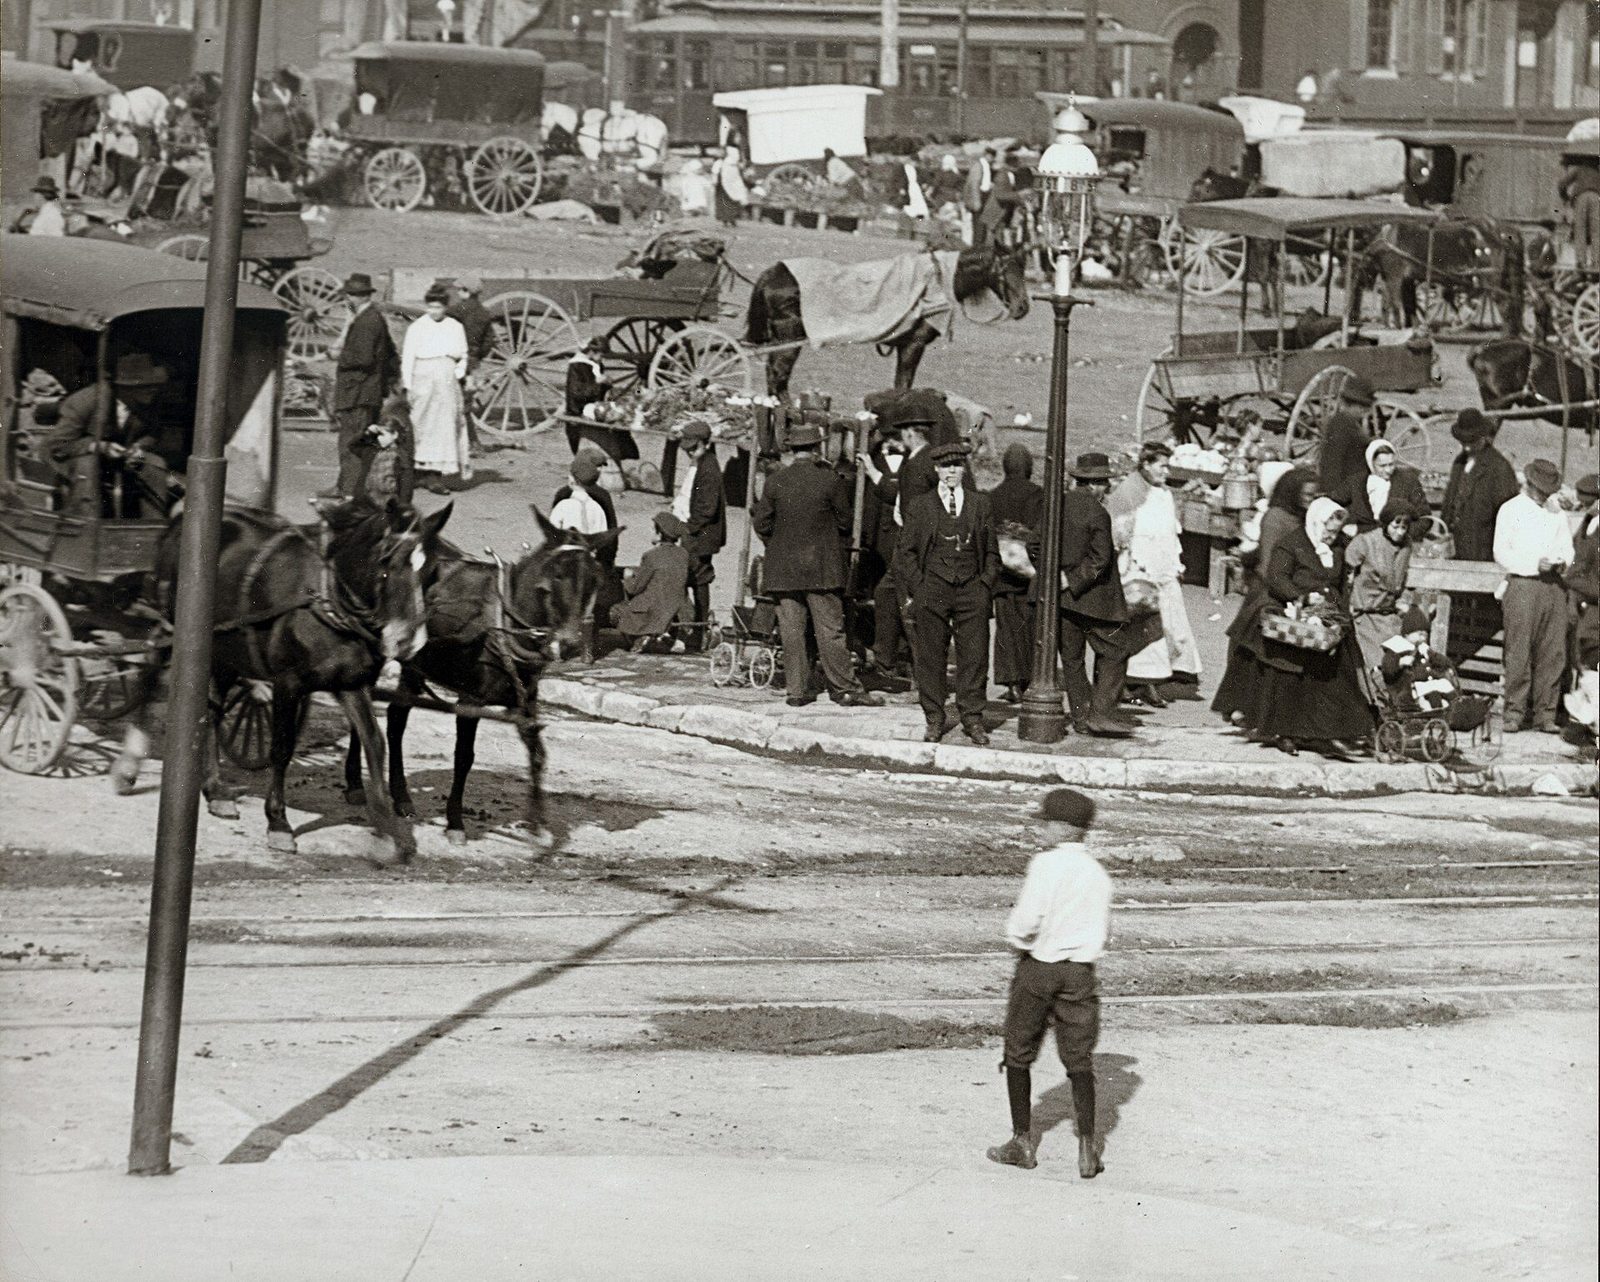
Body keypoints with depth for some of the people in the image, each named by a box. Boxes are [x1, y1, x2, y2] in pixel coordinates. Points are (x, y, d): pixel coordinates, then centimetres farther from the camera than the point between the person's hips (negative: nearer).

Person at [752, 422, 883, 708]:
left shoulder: (775, 481, -1)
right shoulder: (829, 479, -8)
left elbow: (760, 523, 2)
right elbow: (845, 520, -1)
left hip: (784, 567, 2)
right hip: (821, 567, -2)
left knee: (791, 629, 5)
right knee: (830, 628, 2)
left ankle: (797, 690, 6)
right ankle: (844, 687, 4)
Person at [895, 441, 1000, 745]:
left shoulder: (980, 505, 13)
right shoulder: (920, 507, 8)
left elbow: (992, 552, 16)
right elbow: (905, 551, 8)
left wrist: (985, 583, 3)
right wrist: (917, 587, -2)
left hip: (971, 589, 1)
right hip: (931, 590, -1)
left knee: (974, 656, -1)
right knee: (930, 657, 0)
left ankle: (972, 718, 7)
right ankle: (934, 720, 8)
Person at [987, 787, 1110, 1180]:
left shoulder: (1046, 864, -13)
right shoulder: (1098, 874, 6)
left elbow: (1026, 922, -18)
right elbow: (1101, 932, 10)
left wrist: (1016, 935, 2)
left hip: (1038, 968, -4)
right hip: (1080, 971, 4)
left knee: (1018, 1055, 11)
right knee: (1079, 1061, 5)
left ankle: (1023, 1141, 14)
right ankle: (1087, 1144, -6)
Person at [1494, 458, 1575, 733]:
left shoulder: (1557, 513, 19)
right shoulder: (1510, 510, 5)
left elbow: (1567, 548, 19)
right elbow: (1501, 553, -2)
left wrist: (1562, 562, -5)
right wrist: (1536, 565, -13)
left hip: (1555, 586, 4)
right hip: (1523, 585, -4)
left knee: (1553, 653, -1)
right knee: (1519, 653, -8)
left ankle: (1545, 715, 3)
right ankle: (1514, 714, -4)